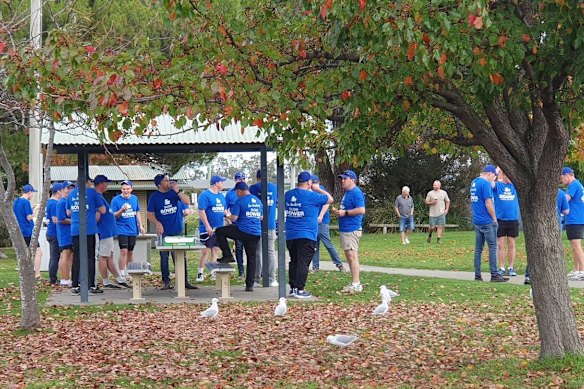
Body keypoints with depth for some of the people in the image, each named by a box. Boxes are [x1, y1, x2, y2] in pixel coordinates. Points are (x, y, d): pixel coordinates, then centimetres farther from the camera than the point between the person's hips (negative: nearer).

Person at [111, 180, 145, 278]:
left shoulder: (134, 198, 7)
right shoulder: (116, 200, -7)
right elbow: (114, 216, -9)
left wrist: (140, 225, 12)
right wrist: (122, 210, -26)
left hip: (132, 230, 5)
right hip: (122, 230, -5)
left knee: (130, 252, 12)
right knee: (124, 251, -13)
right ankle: (122, 275, -9)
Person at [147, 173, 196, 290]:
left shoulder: (173, 192, 3)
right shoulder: (154, 197, -1)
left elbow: (187, 202, -6)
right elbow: (150, 214, -1)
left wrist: (178, 191, -16)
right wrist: (157, 223, -18)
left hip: (177, 231, 1)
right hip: (164, 232, -1)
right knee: (164, 257, 3)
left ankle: (185, 281, 7)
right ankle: (166, 282, 10)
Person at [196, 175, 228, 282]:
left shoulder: (221, 196, 15)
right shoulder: (205, 195, -10)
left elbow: (224, 210, 23)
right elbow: (201, 211, -16)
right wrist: (208, 226, -20)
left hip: (219, 229, 7)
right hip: (207, 229, -7)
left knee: (216, 250, 10)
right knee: (206, 251, -6)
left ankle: (214, 272, 16)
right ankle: (200, 273, -1)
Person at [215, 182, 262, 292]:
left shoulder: (240, 201, -7)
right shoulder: (258, 201, 15)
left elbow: (234, 218, -10)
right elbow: (261, 217, 24)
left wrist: (228, 215, 11)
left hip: (243, 232, -7)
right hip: (256, 233, 7)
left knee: (219, 232, 9)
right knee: (252, 258, 11)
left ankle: (228, 256, 4)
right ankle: (250, 285, 11)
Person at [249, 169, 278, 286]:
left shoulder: (253, 188, -4)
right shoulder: (275, 187, 6)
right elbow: (278, 205, 16)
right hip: (271, 224, 2)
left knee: (257, 251, 4)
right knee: (271, 251, 7)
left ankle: (256, 279, 2)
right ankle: (271, 279, 4)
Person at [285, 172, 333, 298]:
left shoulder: (288, 195, 8)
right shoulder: (311, 196, -11)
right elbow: (330, 199, -1)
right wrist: (317, 189, 11)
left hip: (290, 235, 6)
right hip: (306, 235, -6)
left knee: (293, 262, 14)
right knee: (303, 263, -5)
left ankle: (293, 288, 15)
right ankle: (299, 289, -8)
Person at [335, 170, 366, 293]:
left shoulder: (356, 193, -14)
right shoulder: (347, 193, 18)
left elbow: (361, 210, -24)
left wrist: (345, 212, -19)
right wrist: (340, 211, 14)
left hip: (352, 229, -11)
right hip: (345, 229, 11)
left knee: (352, 256, -12)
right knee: (349, 256, 13)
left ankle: (356, 284, -12)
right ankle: (354, 283, 18)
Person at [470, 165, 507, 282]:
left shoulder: (474, 182, 12)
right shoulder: (486, 183, -14)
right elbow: (488, 204, -17)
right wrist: (494, 219, -7)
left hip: (477, 221, 8)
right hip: (487, 222, -8)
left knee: (478, 248, 9)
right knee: (493, 247, -3)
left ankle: (477, 275, 9)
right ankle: (494, 275, -3)